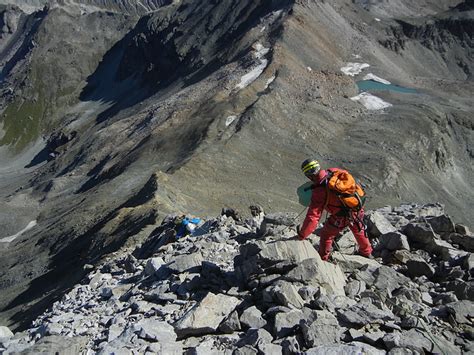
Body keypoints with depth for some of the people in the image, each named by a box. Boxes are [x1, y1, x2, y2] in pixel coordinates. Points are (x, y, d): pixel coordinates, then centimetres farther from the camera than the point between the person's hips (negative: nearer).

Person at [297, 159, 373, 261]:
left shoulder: (319, 192, -26)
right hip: (357, 209, 6)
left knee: (326, 235, 18)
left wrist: (301, 236, -20)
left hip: (342, 218, -6)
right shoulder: (334, 171, -12)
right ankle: (366, 253, 57)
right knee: (358, 230, 33)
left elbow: (312, 217, -28)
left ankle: (323, 259, 34)